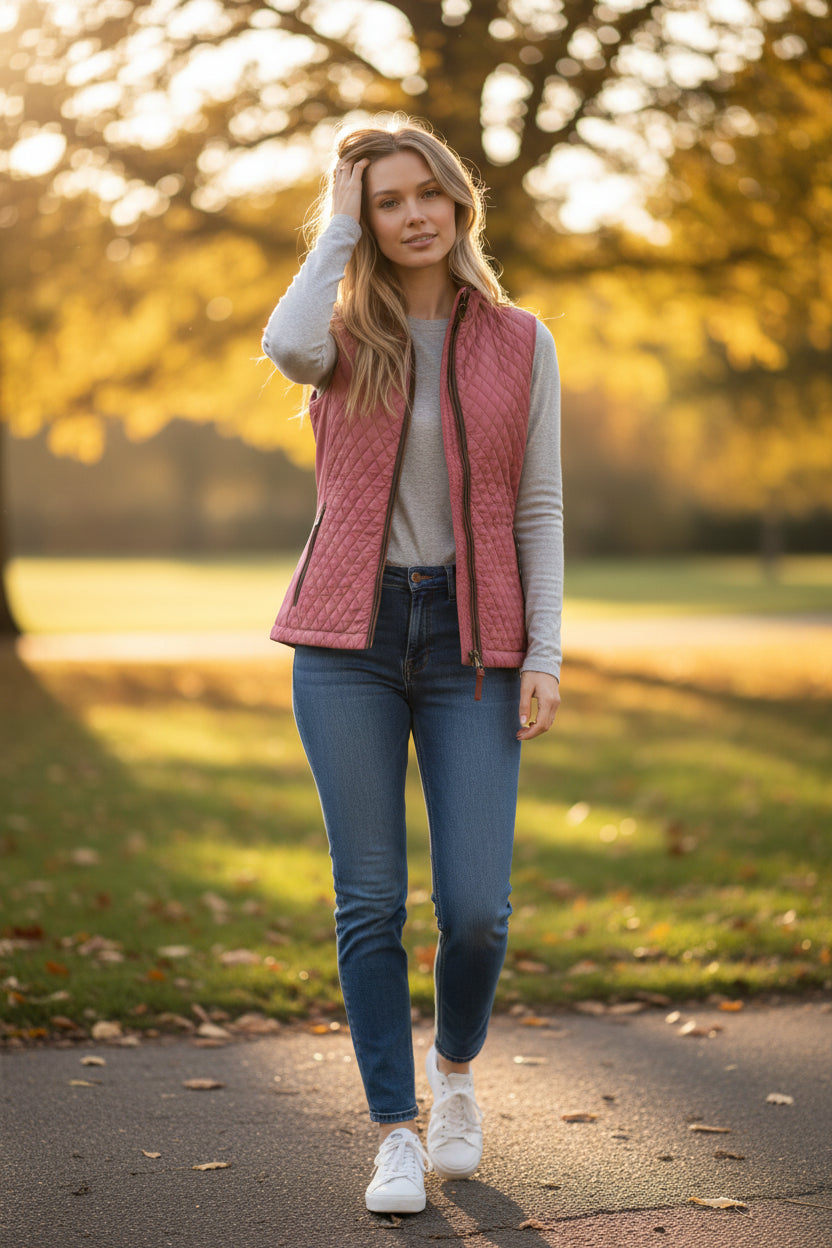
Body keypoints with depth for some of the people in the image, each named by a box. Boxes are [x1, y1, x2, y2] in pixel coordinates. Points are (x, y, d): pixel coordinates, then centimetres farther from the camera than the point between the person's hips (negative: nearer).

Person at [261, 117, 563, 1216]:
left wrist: (545, 654, -3)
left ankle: (455, 1066, 26)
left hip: (473, 640, 0)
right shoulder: (345, 334, 5)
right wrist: (337, 226, -7)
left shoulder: (519, 343, 6)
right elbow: (286, 348, -21)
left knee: (475, 908, -5)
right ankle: (395, 1134, 14)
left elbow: (539, 508, 5)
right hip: (351, 634, 0)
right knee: (371, 899, -1)